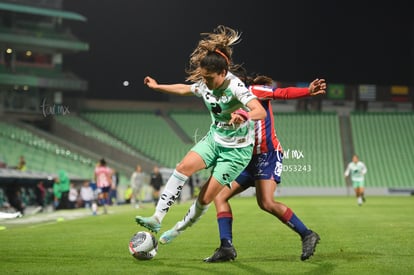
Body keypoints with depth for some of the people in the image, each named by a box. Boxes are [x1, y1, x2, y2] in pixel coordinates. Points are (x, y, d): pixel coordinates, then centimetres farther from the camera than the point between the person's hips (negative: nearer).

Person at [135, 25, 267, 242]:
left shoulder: (235, 87, -26)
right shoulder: (205, 85, -4)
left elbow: (261, 112, -40)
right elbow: (184, 89, 20)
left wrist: (245, 116, -61)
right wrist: (157, 87, 25)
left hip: (237, 149, -6)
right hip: (214, 139, 6)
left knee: (206, 196, -6)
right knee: (183, 167, -19)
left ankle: (182, 226, 20)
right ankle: (157, 218, -19)